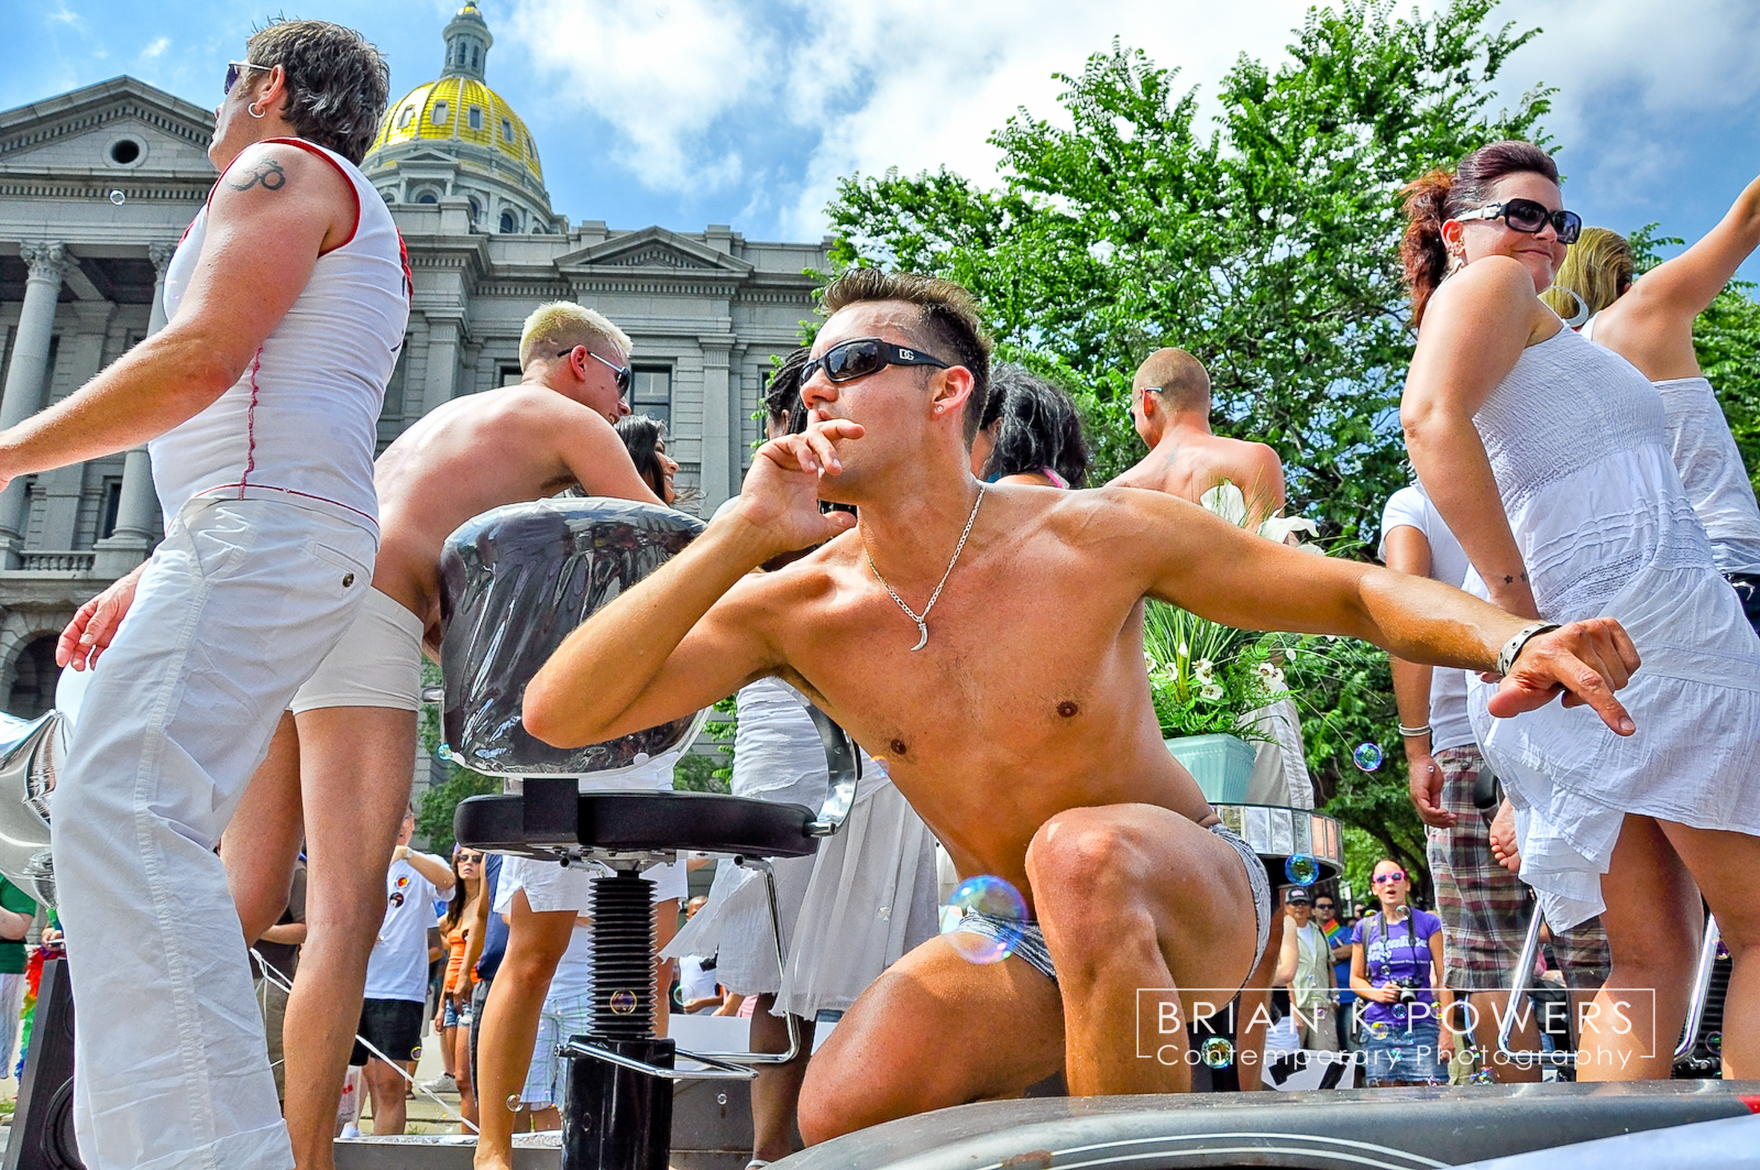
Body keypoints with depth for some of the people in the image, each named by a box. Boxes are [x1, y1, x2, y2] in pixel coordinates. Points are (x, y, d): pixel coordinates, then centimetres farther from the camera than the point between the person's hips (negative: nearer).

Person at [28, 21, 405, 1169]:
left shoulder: (282, 169, 4)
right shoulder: (358, 233, 34)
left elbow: (202, 357, -13)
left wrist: (14, 450, -2)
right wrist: (153, 580, 29)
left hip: (266, 526, -10)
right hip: (274, 544, 10)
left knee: (123, 817, -23)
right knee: (150, 832, 8)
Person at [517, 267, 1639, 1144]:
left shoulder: (1102, 535, -18)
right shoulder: (793, 608, -12)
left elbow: (1358, 591, -8)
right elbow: (559, 713, -20)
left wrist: (1512, 643, -29)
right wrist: (739, 534, -27)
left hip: (1192, 894, -2)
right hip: (1024, 943, 3)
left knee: (1079, 851, -37)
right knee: (847, 1112, -24)